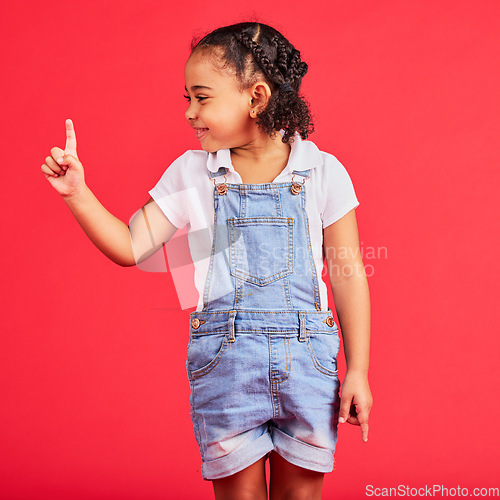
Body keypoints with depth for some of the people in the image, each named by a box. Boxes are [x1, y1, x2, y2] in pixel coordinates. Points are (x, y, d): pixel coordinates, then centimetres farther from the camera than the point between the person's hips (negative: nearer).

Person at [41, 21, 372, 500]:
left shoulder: (322, 172, -2)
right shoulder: (191, 174, 3)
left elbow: (349, 276, 0)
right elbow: (131, 247, 4)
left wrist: (357, 370, 0)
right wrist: (78, 194, -8)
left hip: (306, 356, -1)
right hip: (225, 358, 1)